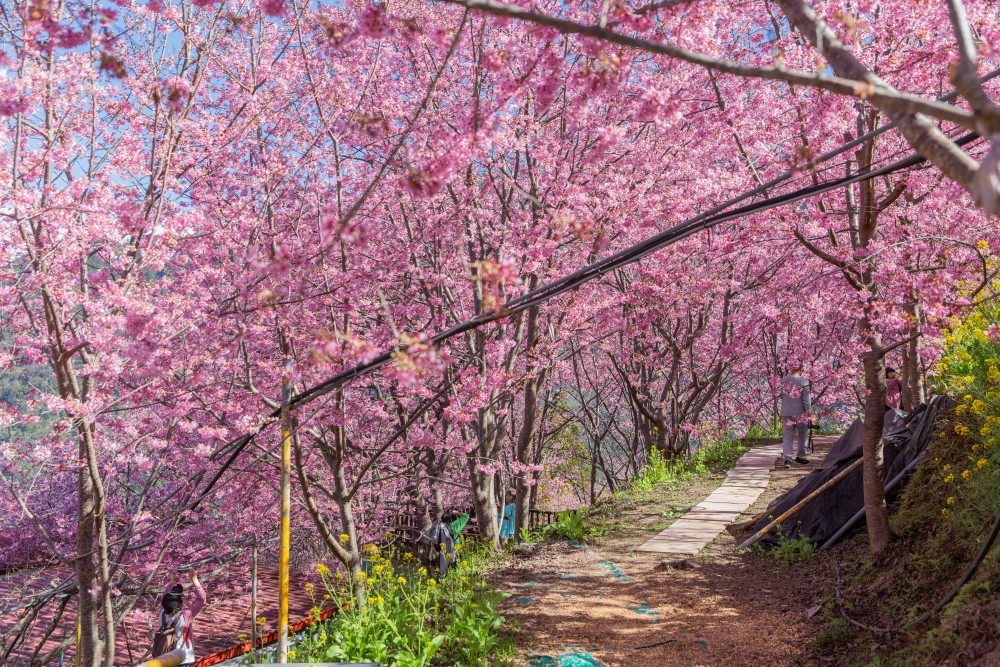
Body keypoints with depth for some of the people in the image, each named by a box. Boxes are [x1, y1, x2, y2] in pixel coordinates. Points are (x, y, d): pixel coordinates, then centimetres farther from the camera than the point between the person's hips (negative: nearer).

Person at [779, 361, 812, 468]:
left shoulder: (784, 380, 3)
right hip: (800, 413, -3)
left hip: (786, 412, 3)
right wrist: (808, 410, -7)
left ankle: (787, 458, -9)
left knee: (787, 436, 3)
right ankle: (800, 456, 23)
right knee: (802, 436, 15)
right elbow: (806, 398, -12)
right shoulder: (803, 381, -11)